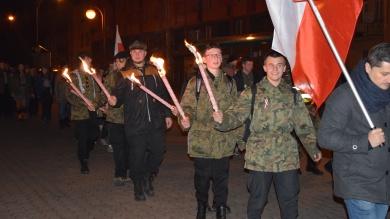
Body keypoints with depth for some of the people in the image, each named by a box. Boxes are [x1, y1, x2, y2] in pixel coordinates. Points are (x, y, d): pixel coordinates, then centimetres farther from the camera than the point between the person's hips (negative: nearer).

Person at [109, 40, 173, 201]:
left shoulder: (155, 72, 10)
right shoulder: (126, 75, 5)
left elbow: (164, 94, 11)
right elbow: (119, 95, 0)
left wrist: (167, 114, 8)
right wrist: (114, 100, -22)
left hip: (156, 122, 2)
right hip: (135, 124, -2)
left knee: (158, 151, 2)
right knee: (137, 156, 3)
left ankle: (148, 178, 28)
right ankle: (138, 187, 22)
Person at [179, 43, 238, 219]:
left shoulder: (229, 83, 10)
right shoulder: (196, 82, 0)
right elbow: (187, 106, -3)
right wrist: (186, 120, -24)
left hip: (224, 141, 2)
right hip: (201, 140, -2)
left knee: (221, 177, 9)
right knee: (202, 176, 10)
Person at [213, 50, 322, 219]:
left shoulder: (293, 95, 8)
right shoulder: (252, 93, 0)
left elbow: (304, 126, 11)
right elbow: (236, 115, -11)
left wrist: (313, 148, 3)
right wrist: (222, 119, -31)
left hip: (287, 158, 2)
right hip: (259, 158, -2)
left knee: (290, 200, 10)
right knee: (257, 200, 10)